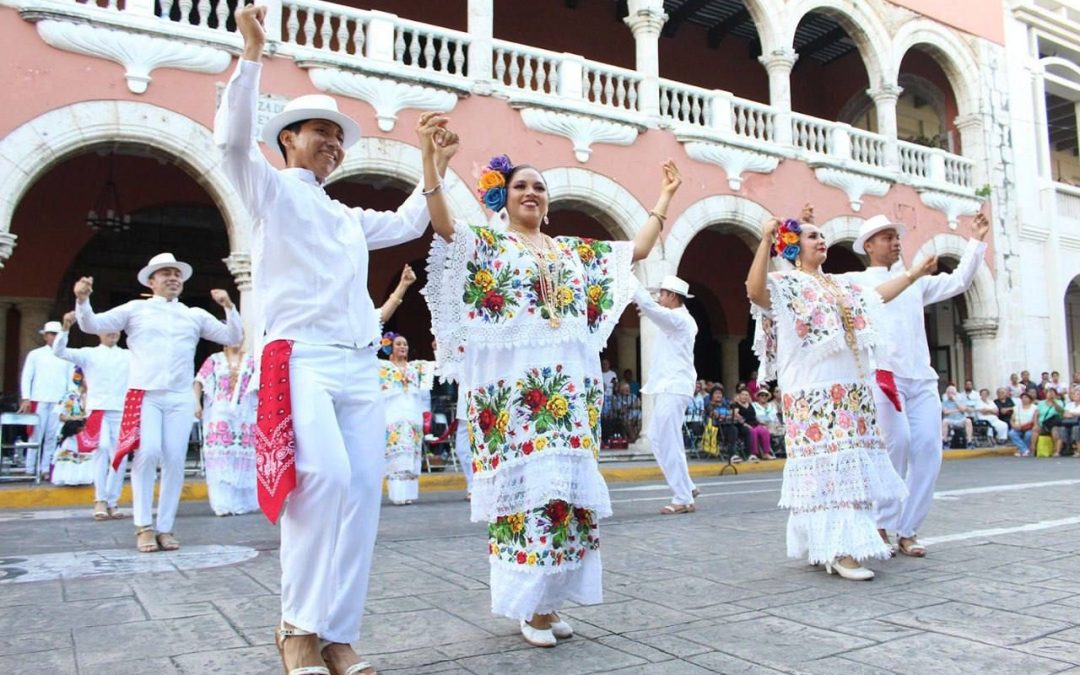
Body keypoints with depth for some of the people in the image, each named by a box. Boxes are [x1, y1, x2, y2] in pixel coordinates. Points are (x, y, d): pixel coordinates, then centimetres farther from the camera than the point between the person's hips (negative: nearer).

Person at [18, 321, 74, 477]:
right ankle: (30, 470, 6)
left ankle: (45, 469, 6)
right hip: (39, 400, -1)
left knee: (52, 437, 0)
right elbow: (26, 377, 4)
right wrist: (25, 398, -6)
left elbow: (71, 380, 11)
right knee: (36, 436, 0)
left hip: (60, 402, 1)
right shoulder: (35, 354, 7)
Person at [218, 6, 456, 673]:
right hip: (299, 359, -6)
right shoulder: (272, 190, 11)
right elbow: (234, 139, -6)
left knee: (363, 491, -4)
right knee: (324, 475, -26)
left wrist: (435, 166, 37)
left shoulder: (350, 218, 28)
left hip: (361, 368, 6)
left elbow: (407, 225, 39)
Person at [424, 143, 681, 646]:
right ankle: (529, 604, 3)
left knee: (565, 484, 3)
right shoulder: (486, 243, 8)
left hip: (570, 382, 5)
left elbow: (637, 250, 24)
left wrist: (665, 197, 26)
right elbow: (442, 225, -11)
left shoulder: (575, 250, 21)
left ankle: (549, 598, 16)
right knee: (524, 482, -9)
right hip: (514, 382, -4)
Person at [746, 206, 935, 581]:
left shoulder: (840, 285, 21)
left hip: (852, 390, 8)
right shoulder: (785, 284, -4)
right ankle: (838, 550, -11)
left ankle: (849, 541, 19)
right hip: (813, 393, -8)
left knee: (851, 463, 9)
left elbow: (878, 294, 36)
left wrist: (915, 273, 39)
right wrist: (766, 240, -30)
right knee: (826, 463, -11)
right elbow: (755, 290, -25)